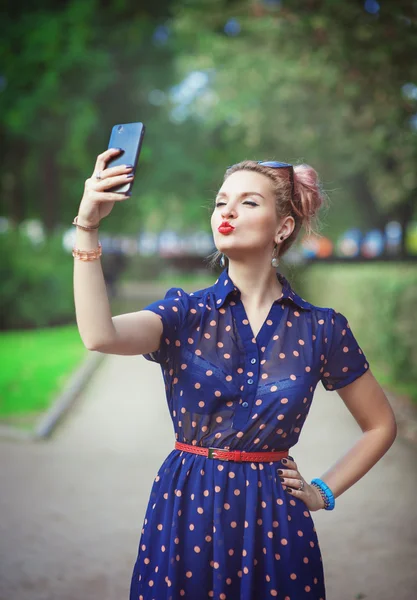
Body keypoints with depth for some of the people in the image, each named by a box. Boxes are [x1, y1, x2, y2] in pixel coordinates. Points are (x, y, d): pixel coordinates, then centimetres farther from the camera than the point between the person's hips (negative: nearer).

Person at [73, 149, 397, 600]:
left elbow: (381, 426, 9)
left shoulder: (322, 328, -3)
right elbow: (100, 337, -25)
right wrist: (86, 227, -27)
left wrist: (324, 493, 4)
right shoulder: (185, 313, -3)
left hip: (274, 518, 0)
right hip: (186, 510, 0)